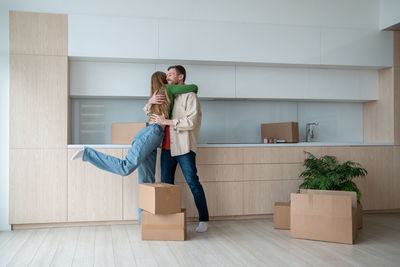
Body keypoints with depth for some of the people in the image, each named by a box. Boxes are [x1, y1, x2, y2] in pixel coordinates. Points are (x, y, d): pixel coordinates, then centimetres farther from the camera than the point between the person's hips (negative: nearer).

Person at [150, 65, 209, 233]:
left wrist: (166, 122, -13)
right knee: (166, 183, 7)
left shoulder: (190, 96, -4)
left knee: (193, 182, -6)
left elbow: (191, 122, -15)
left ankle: (203, 219, 3)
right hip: (167, 147, 7)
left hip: (184, 147, -7)